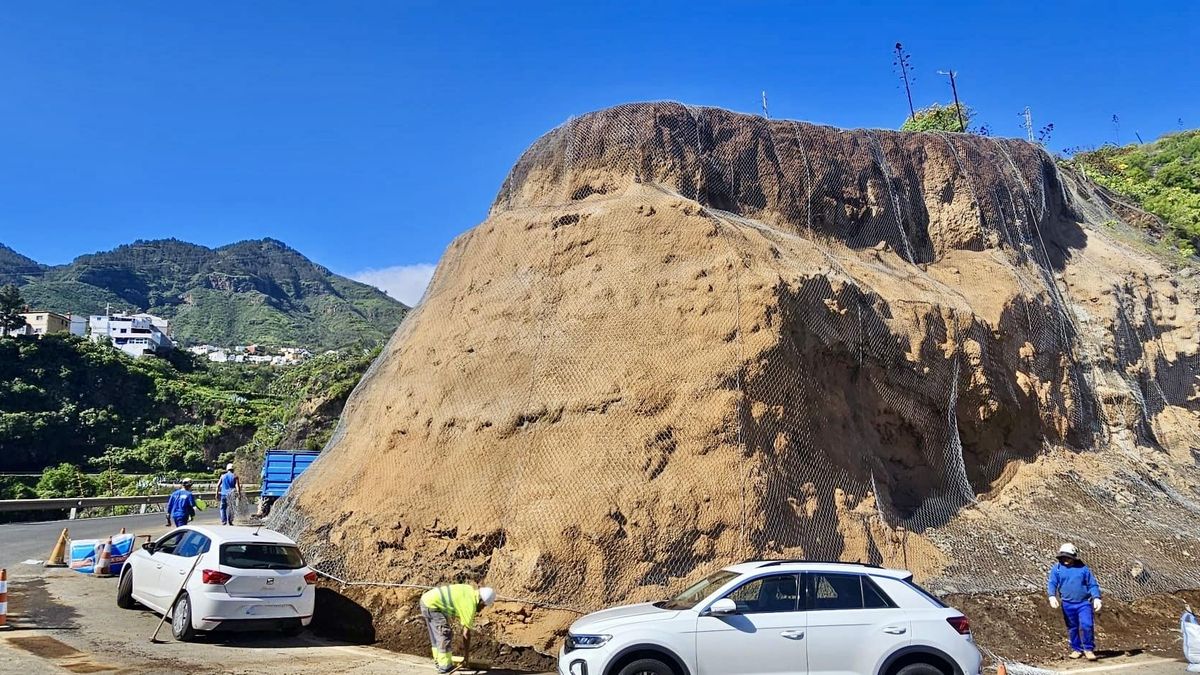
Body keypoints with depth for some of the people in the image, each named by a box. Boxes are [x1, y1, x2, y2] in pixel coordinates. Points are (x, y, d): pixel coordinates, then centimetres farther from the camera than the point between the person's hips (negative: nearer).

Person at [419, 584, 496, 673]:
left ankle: (439, 661, 28)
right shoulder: (470, 605, -12)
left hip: (426, 599, 10)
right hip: (431, 604, -10)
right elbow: (466, 633, -6)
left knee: (436, 635, 20)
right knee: (445, 635, -3)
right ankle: (445, 666, 3)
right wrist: (466, 655, 4)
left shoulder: (470, 590, 11)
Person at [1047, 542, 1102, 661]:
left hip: (1084, 603, -1)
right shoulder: (1057, 569, 4)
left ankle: (1089, 649, 4)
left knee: (1087, 625, -13)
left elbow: (1093, 584, 6)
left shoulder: (1083, 568, 4)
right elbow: (1051, 583, -2)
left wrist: (1096, 598, -9)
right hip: (1068, 604, 1)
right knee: (1072, 628, 9)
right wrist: (1052, 596, -19)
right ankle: (1077, 649, 25)